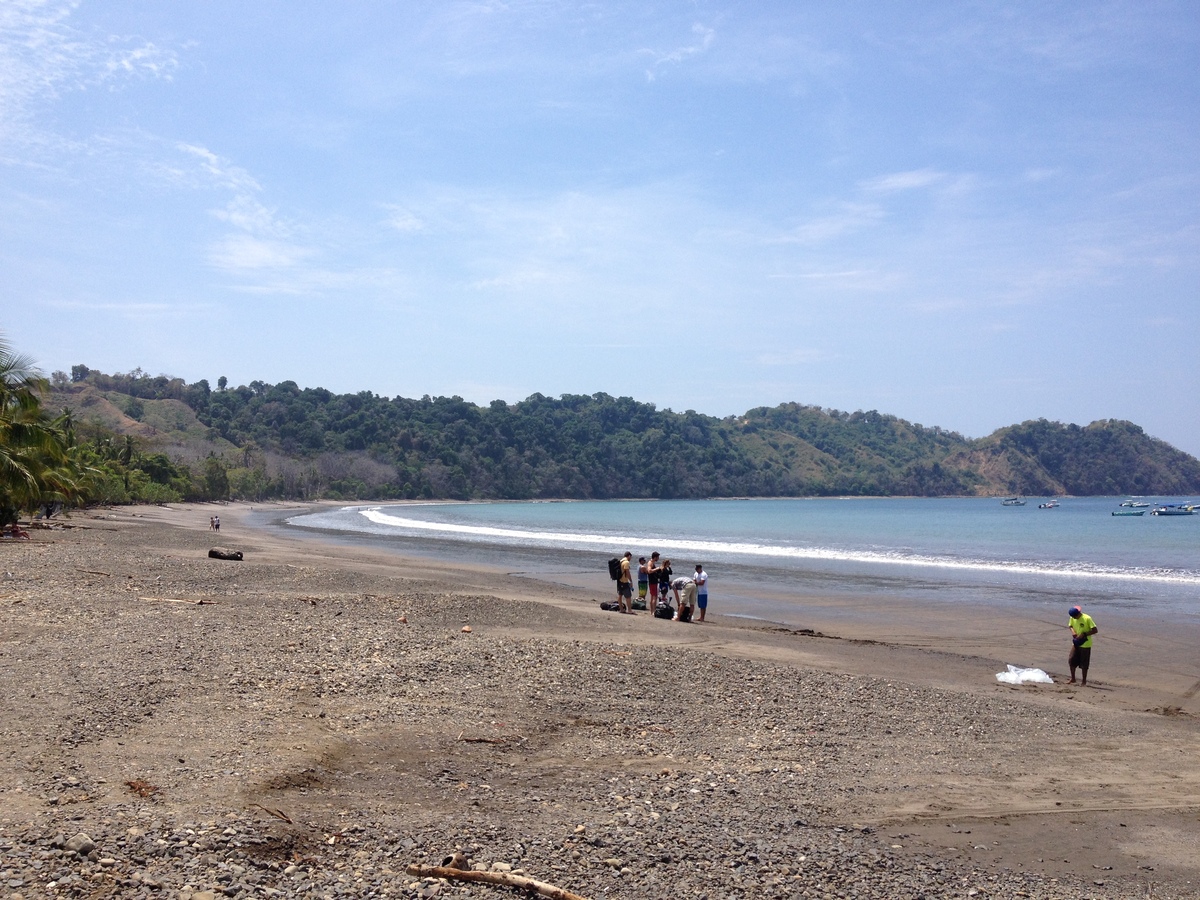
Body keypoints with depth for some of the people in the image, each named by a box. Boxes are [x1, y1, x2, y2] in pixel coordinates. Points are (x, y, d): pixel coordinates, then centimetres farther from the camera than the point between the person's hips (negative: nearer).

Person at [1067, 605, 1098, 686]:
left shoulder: (1087, 618, -19)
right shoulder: (1072, 618, -1)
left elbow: (1095, 630, -17)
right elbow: (1070, 625, 16)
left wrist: (1084, 634, -24)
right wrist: (1072, 631, -6)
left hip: (1085, 645, -6)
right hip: (1076, 643, 6)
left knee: (1084, 664, 1)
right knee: (1071, 661, 5)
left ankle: (1084, 681, 13)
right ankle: (1073, 679, 20)